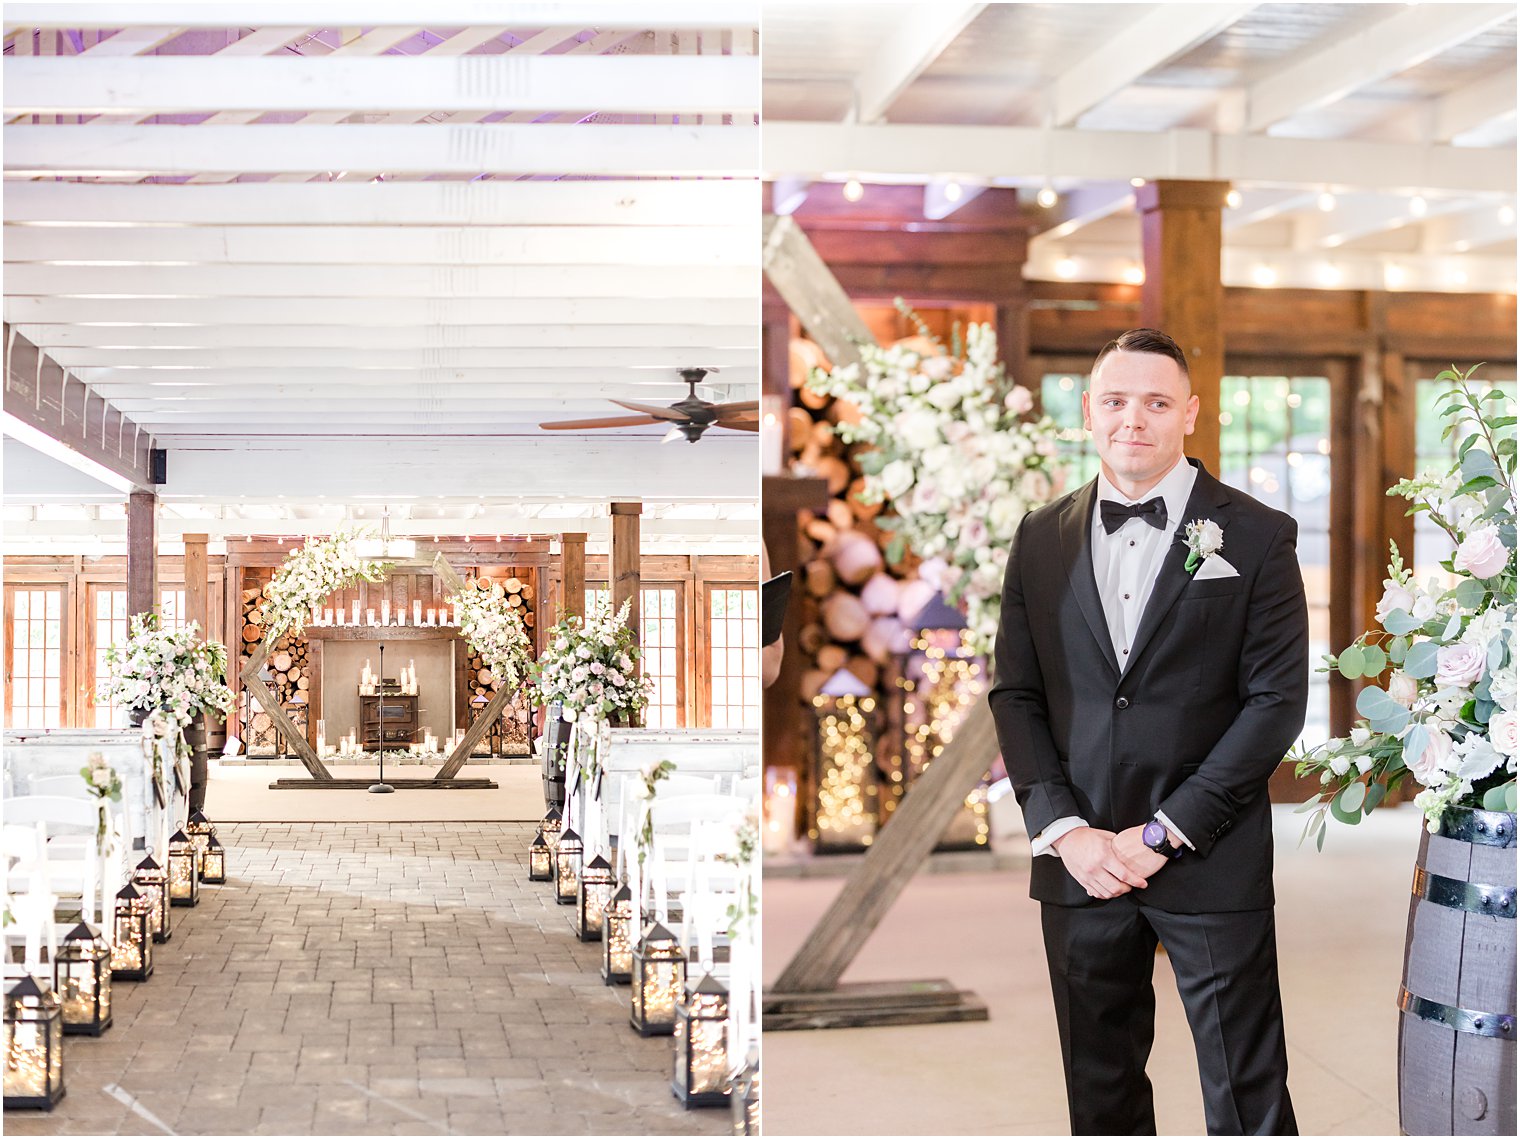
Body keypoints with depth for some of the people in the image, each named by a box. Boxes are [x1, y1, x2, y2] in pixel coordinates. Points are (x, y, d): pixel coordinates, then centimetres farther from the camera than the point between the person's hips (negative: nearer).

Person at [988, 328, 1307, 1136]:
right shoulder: (1042, 539, 8)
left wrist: (1165, 832, -12)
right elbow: (1015, 694, 7)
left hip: (1211, 863, -3)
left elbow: (1277, 700, -7)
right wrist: (1063, 828, -6)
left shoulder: (1256, 536, -2)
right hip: (1079, 859, 3)